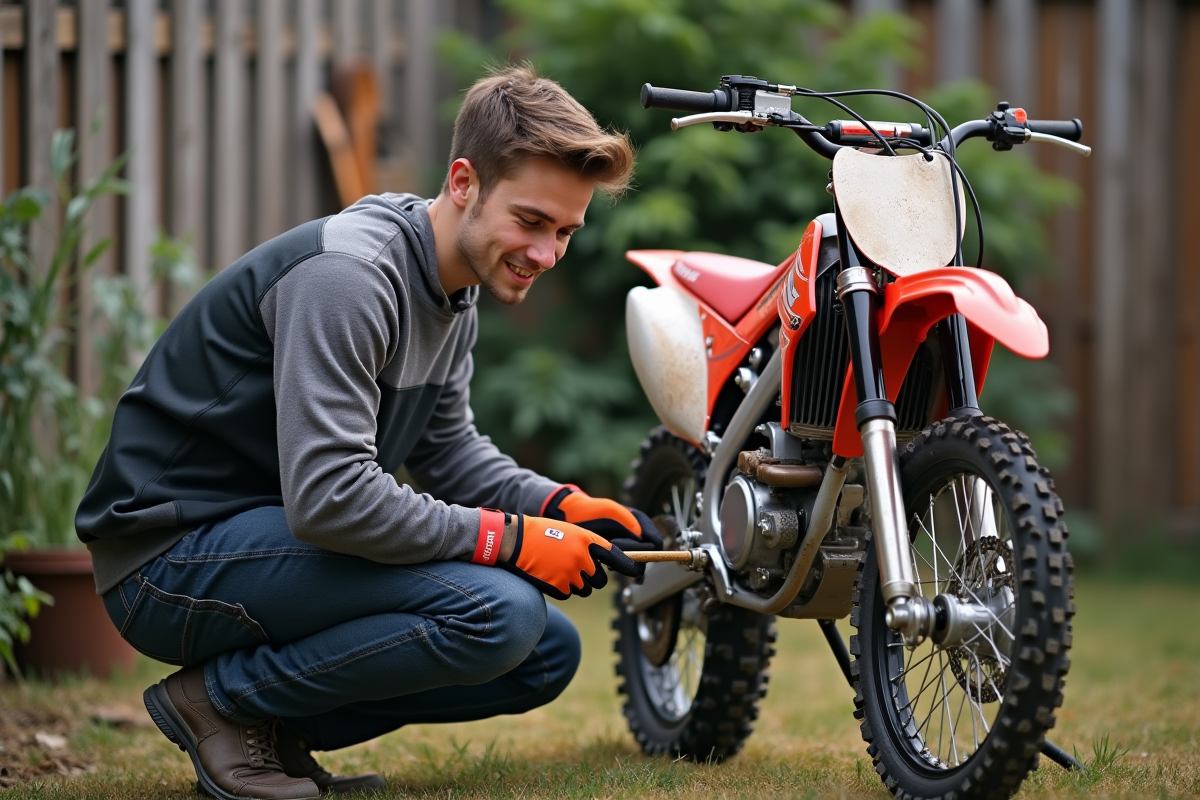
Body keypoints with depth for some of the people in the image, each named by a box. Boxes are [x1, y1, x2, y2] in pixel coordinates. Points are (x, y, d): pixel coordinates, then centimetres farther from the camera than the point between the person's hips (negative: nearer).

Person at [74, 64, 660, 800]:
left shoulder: (455, 288, 8)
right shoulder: (347, 276, -24)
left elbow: (448, 448, 19)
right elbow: (327, 498, -31)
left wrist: (562, 508, 0)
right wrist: (512, 540, -23)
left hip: (268, 539, 10)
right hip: (174, 558, -10)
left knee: (549, 654, 6)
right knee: (497, 613, -25)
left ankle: (275, 726, 7)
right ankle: (221, 699, -9)